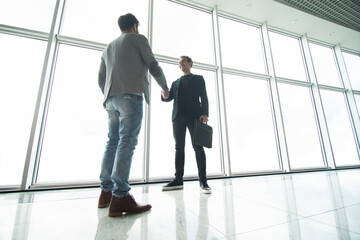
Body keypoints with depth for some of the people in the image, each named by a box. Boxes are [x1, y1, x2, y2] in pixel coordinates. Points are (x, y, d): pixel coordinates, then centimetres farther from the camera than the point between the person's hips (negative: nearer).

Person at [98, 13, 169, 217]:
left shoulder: (109, 47, 31)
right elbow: (153, 66, 3)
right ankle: (120, 197, -14)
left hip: (111, 99, 7)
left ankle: (106, 192, 11)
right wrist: (165, 88, 16)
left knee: (113, 142, 7)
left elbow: (101, 79, 25)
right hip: (131, 95, -7)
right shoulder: (138, 39, 13)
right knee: (127, 142, -13)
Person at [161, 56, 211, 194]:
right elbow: (170, 97, 17)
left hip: (194, 115, -4)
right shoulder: (175, 83, 29)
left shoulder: (198, 79, 18)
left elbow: (203, 97, 5)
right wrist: (165, 96, -8)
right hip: (178, 116, 4)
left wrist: (204, 113, -11)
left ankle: (203, 181, -4)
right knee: (179, 147, 2)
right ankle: (178, 180, 6)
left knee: (198, 146, -8)